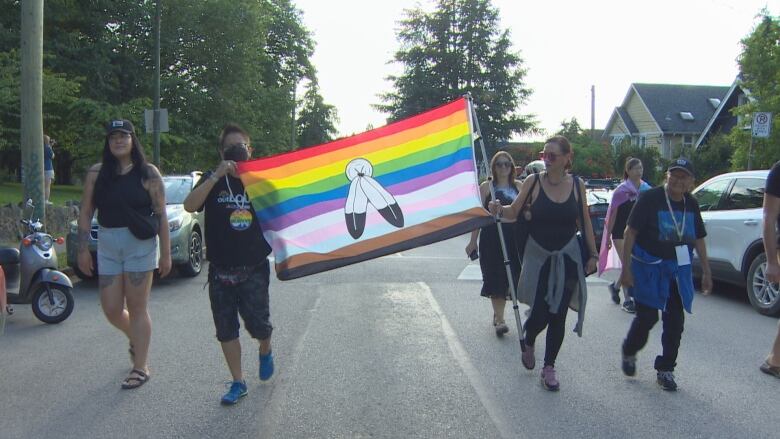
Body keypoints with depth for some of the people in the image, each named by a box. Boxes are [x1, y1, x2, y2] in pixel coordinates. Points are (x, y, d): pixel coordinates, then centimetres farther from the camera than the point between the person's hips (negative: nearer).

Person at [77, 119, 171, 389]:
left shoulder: (148, 173, -2)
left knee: (137, 308, 0)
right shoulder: (96, 173, 7)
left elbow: (161, 215, -3)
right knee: (111, 309, 7)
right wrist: (83, 249, 1)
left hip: (140, 244, -4)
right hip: (107, 245, 4)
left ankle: (140, 367, 12)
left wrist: (165, 253, -6)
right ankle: (135, 339, 39)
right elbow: (86, 213, 8)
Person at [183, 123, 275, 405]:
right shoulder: (213, 180, 2)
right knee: (226, 330, 7)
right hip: (220, 270, 1)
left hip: (254, 269, -1)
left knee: (258, 324, -6)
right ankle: (238, 383, 23)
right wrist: (217, 175, -24)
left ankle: (265, 351, 29)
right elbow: (190, 206, -18)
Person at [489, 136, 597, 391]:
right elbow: (514, 212, -4)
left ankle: (549, 368, 21)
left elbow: (585, 222, 7)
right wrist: (499, 211, -26)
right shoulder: (533, 182, -6)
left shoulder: (577, 185, 0)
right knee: (540, 313, -4)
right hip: (538, 256, -2)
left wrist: (593, 254, 7)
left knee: (558, 315, 5)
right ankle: (528, 344, 32)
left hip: (567, 257, 2)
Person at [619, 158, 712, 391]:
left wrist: (706, 272, 14)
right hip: (649, 267, -5)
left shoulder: (691, 205, 5)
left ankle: (666, 369, 19)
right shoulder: (650, 198, -11)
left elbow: (699, 240, 15)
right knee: (647, 316, -4)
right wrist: (626, 268, -16)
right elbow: (630, 233, -12)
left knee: (675, 320, 5)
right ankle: (629, 352, 25)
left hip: (678, 269, 5)